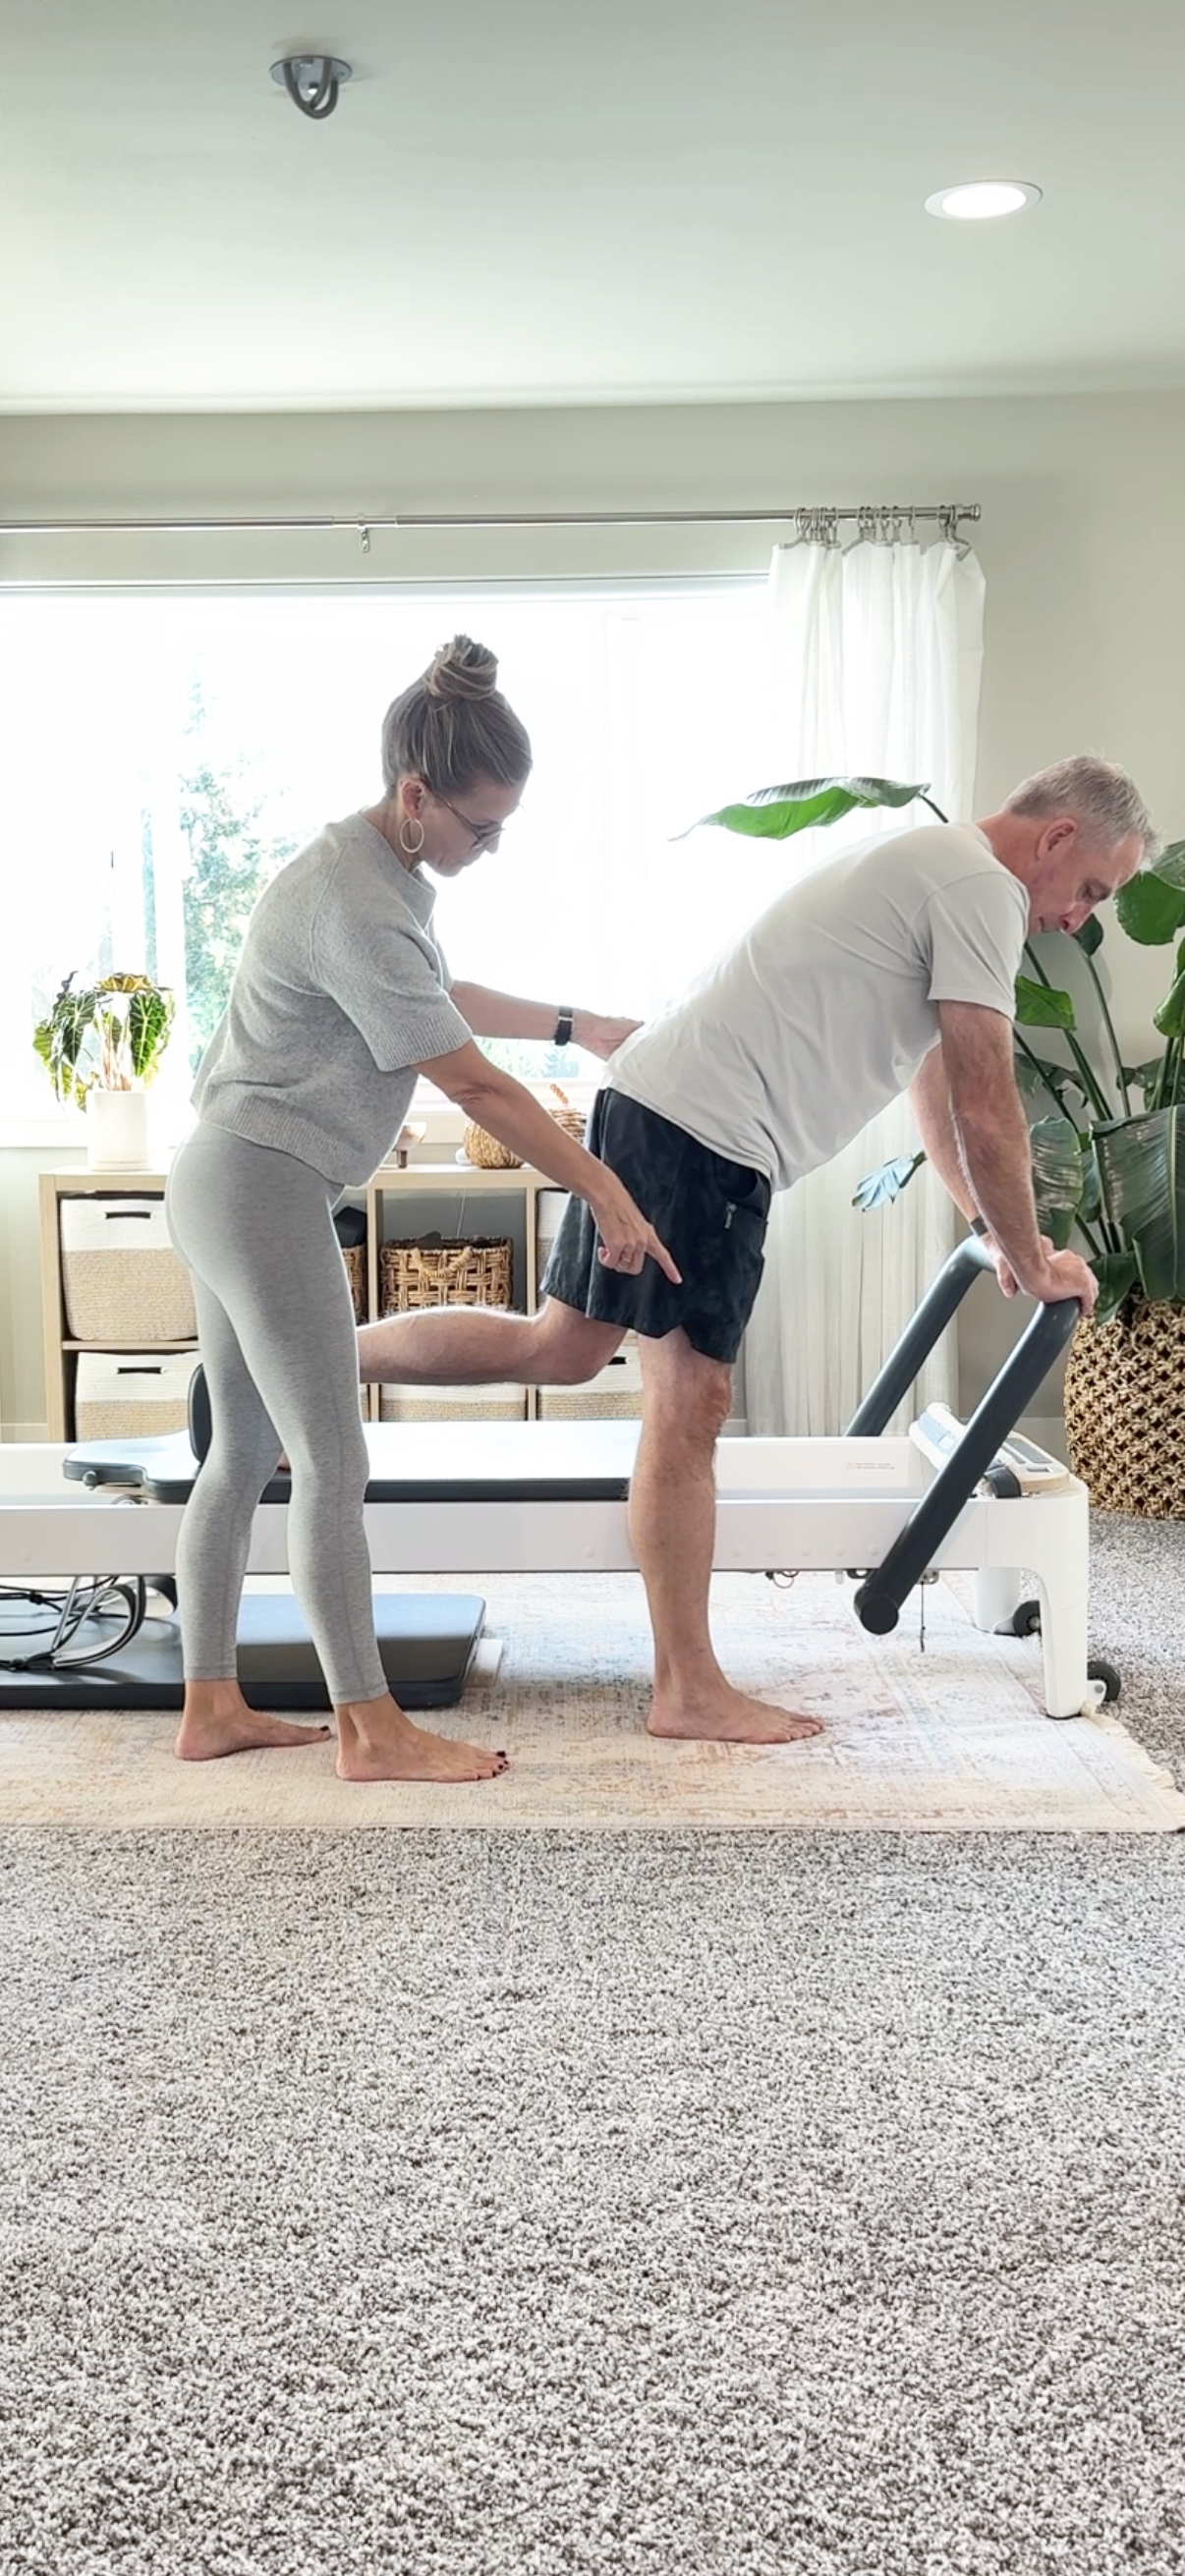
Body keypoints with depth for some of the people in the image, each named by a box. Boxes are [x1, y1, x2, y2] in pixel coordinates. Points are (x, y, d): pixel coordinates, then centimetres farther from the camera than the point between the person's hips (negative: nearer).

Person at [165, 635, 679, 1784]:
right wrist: (607, 1195, -14)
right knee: (331, 1463, -6)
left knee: (242, 1453, 12)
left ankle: (209, 1709, 19)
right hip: (262, 1184, -11)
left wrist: (578, 1026, 30)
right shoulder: (355, 906, -22)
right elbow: (476, 1086, -20)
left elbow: (442, 999, 27)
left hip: (225, 1183, 11)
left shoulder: (379, 866, 9)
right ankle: (371, 1730, 3)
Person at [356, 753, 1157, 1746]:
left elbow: (937, 1087, 32)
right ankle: (689, 1691, 2)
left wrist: (995, 1227, 34)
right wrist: (1032, 1263, 1)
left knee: (561, 1348, 12)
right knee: (690, 1398, -5)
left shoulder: (930, 866, 24)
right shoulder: (982, 889, -8)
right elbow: (985, 1111, -12)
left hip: (659, 1106, 10)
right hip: (707, 1127, -10)